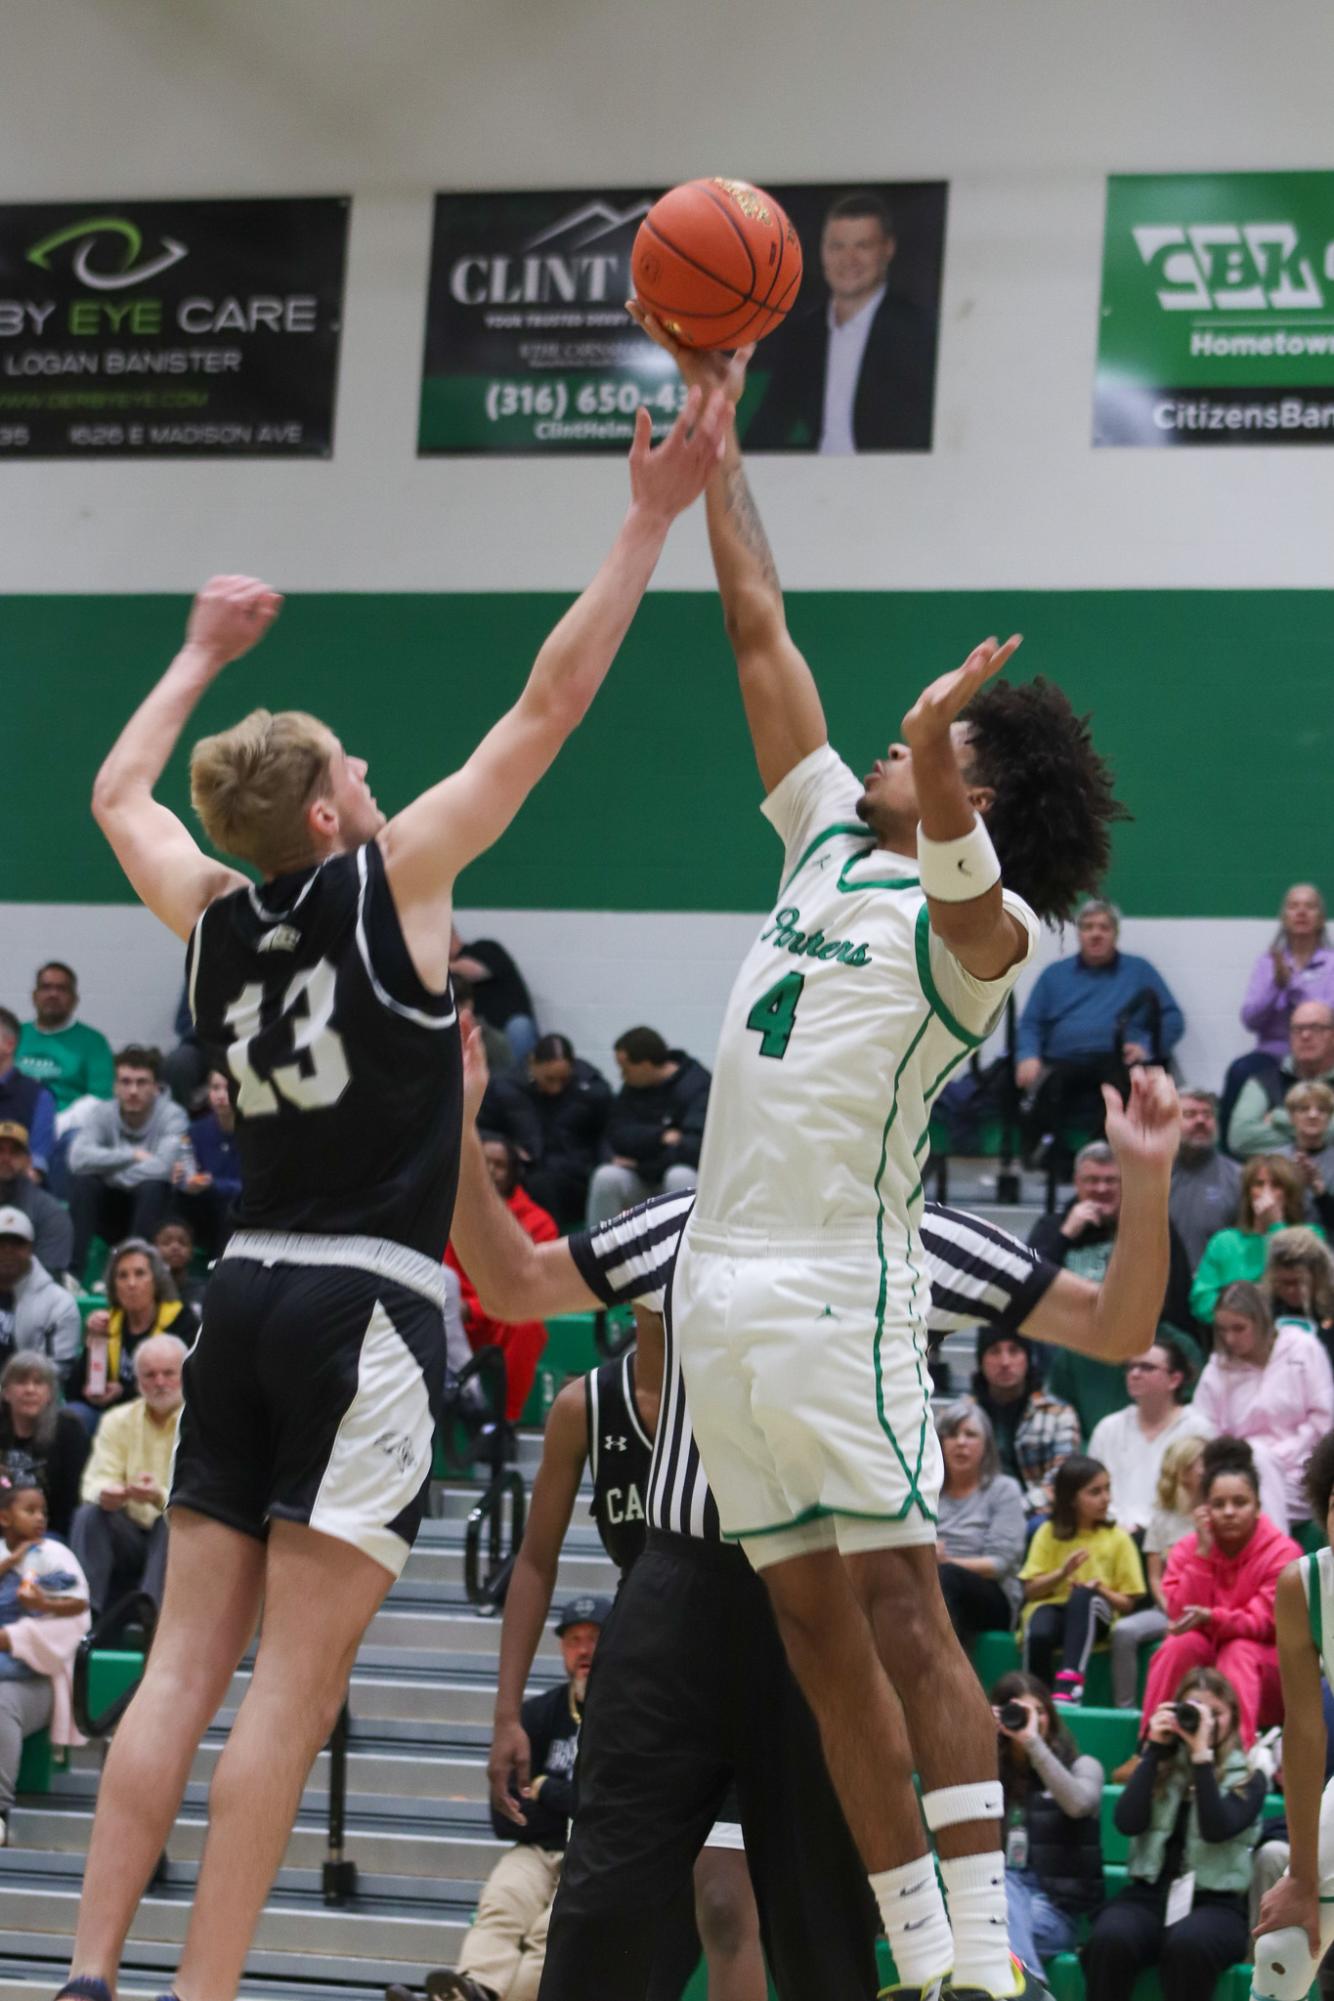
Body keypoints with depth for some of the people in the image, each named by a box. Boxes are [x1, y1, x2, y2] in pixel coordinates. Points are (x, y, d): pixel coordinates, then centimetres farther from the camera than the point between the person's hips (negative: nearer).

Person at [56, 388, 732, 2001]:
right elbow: (549, 706, -6)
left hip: (246, 1293, 6)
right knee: (292, 1689, -7)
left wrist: (204, 653, 43)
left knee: (188, 1663, 6)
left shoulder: (209, 916, 9)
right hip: (366, 1309, -6)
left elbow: (119, 791, 30)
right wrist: (651, 521, -2)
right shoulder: (390, 880, -5)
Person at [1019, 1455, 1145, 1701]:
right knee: (1038, 1634, -38)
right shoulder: (1049, 1533, 8)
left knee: (1082, 1595, -37)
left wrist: (1101, 1590, -17)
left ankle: (1068, 1683, -49)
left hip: (1094, 1616, 0)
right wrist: (1061, 1573, -13)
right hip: (1052, 1607, 0)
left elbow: (1127, 1603, 4)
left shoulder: (1117, 1538, 7)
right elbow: (1030, 1589, 4)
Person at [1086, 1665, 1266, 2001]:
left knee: (1188, 1943, -39)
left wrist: (1202, 1755, -13)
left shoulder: (1247, 1776, 8)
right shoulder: (1161, 1764, 16)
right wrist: (1155, 1749, -2)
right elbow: (1128, 1822, -1)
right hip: (1149, 1892, 2)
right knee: (1110, 1938, -34)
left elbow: (1217, 1830, -11)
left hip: (1215, 1902, -2)